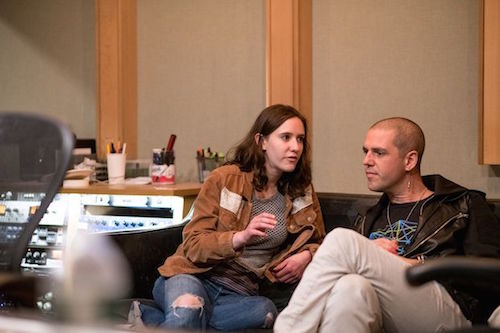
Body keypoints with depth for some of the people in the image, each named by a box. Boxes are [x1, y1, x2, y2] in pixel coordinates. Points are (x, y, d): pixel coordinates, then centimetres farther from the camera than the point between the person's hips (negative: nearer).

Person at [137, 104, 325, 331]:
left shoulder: (303, 193, 10)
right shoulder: (224, 178, -1)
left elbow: (318, 243, 25)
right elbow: (192, 245, -5)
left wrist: (306, 256, 0)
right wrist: (241, 238, -23)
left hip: (238, 294, 5)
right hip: (196, 277, -5)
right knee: (188, 311, -44)